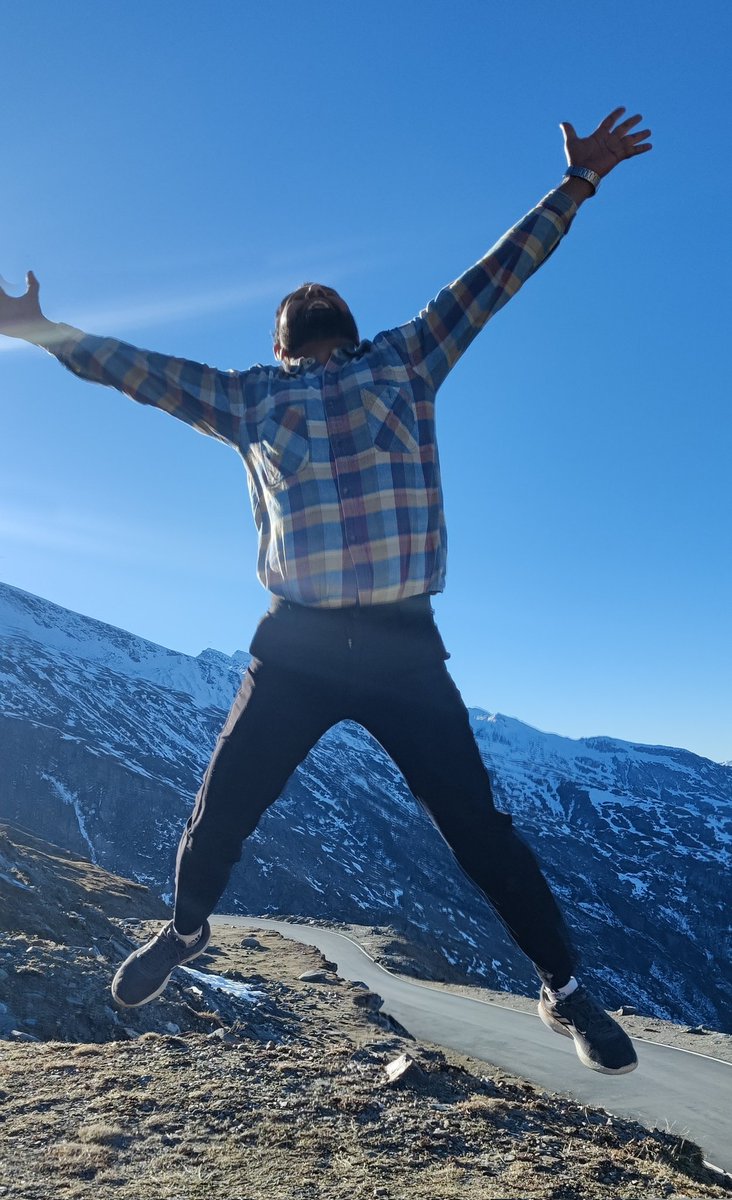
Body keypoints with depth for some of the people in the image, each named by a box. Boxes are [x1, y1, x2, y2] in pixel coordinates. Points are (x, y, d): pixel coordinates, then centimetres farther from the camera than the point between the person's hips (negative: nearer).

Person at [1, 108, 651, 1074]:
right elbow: (138, 369, 17)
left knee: (476, 825, -1)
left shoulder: (404, 363, 13)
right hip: (297, 646, 2)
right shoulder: (249, 397, 13)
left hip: (402, 642, -1)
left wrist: (578, 183, 17)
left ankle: (565, 990, 20)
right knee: (218, 814, 9)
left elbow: (492, 279, 15)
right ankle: (186, 931, 41)